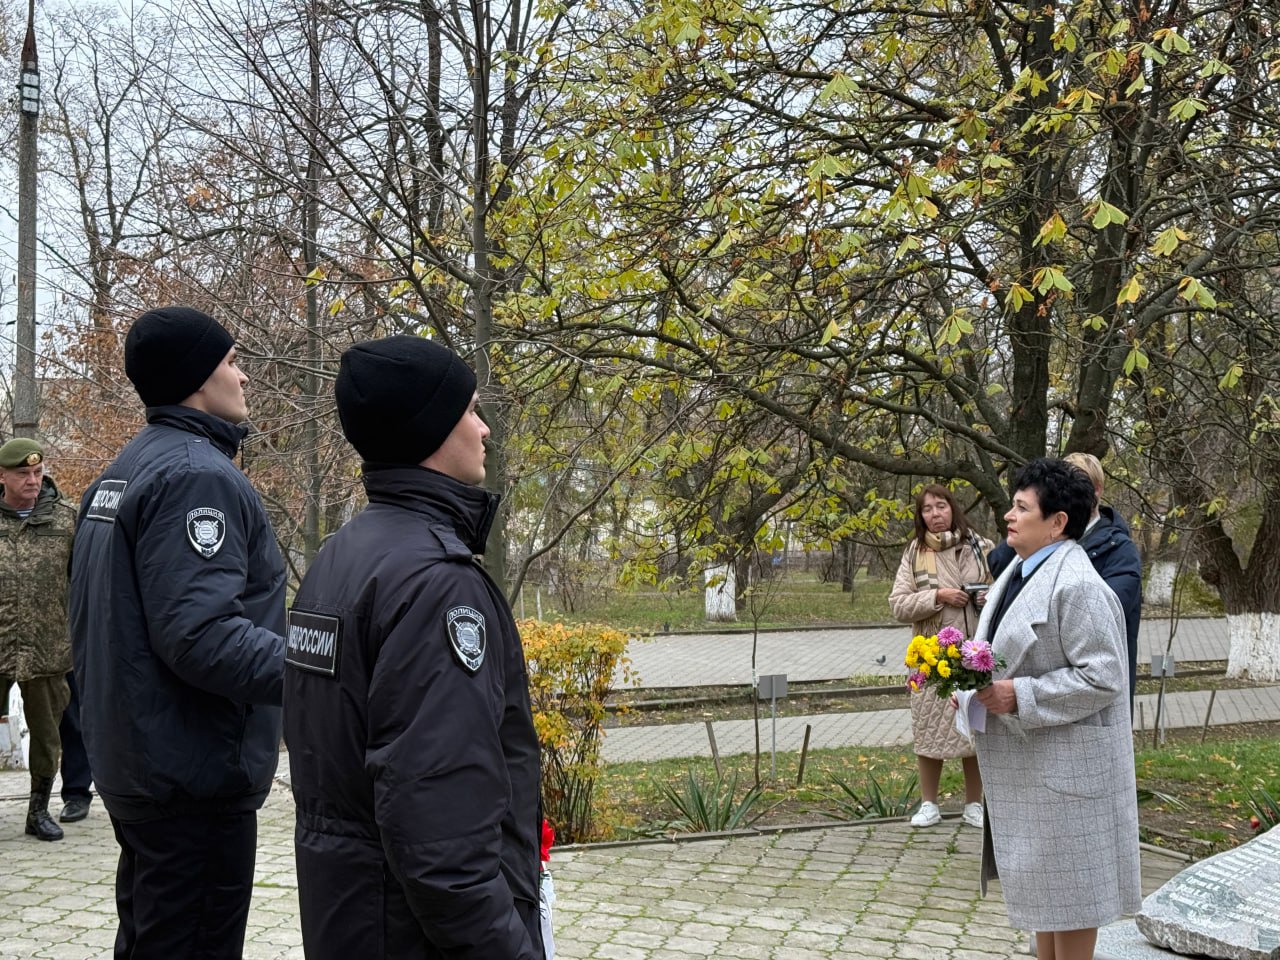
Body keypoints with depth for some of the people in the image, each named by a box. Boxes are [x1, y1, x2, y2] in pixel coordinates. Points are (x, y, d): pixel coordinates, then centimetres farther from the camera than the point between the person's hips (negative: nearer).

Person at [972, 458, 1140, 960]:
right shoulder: (1020, 572, 9)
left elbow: (1101, 677, -23)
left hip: (1066, 763, -9)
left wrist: (1019, 697, -23)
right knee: (1043, 880, 19)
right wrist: (980, 684, 3)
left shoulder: (1077, 586, -21)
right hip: (1026, 762, 9)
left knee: (1067, 880, 2)